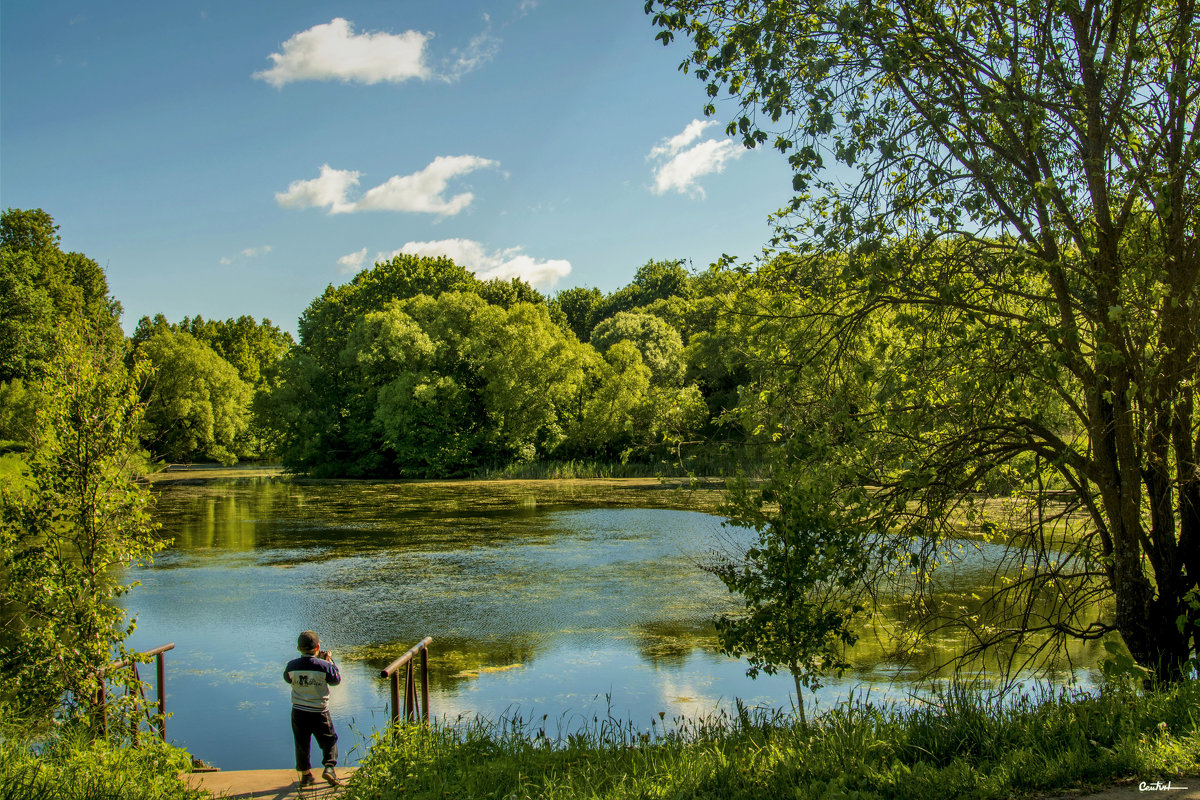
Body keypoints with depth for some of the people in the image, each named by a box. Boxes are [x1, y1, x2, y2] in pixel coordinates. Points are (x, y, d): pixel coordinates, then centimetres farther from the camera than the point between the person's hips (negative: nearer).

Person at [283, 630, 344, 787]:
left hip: (298, 712, 3)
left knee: (301, 744, 16)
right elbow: (336, 679, 0)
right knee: (329, 740, 13)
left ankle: (305, 774, 22)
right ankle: (329, 767, -2)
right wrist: (330, 661, 10)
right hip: (319, 712, -3)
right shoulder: (324, 666, -16)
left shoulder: (292, 665, -8)